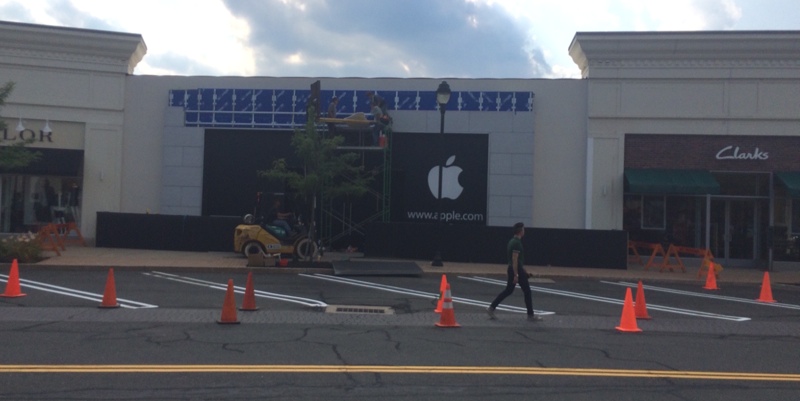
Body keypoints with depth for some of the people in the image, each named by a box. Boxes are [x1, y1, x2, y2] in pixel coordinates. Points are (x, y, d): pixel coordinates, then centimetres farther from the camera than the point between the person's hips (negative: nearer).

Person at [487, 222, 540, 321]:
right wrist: (516, 275, -24)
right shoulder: (517, 243, -19)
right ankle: (531, 316, 8)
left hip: (512, 269, 10)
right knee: (527, 292, 1)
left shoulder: (512, 241, 13)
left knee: (508, 291, 13)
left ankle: (491, 308, 8)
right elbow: (515, 259, -23)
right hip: (517, 270, -10)